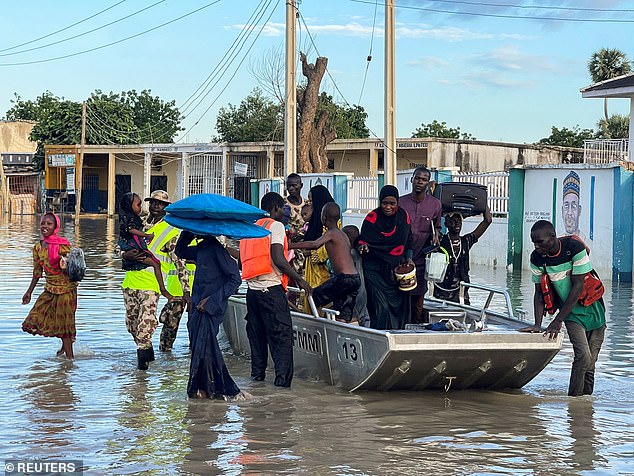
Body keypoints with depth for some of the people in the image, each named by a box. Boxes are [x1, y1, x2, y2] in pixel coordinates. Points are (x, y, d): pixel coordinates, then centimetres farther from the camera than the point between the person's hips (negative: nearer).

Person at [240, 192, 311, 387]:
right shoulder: (275, 226, -5)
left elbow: (245, 260, 17)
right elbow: (278, 259, -16)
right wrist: (299, 279, -8)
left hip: (252, 288, 7)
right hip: (271, 288, -7)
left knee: (257, 333, 15)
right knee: (282, 334, -5)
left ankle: (257, 373, 18)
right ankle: (283, 377, -10)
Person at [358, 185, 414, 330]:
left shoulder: (403, 216, 5)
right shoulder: (372, 218, -6)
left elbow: (409, 242, 15)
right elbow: (363, 240, -5)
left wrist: (409, 258, 1)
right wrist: (363, 246, -28)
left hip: (398, 269, 4)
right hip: (376, 270, -4)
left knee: (399, 306, 1)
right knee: (381, 308, -13)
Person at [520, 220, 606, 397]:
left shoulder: (575, 247, -23)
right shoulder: (537, 258, -11)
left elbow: (578, 287, -21)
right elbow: (539, 293, -2)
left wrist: (558, 321, -21)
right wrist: (537, 325, -13)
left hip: (593, 309, -1)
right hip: (572, 313, 1)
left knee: (590, 363, 1)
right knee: (583, 356, -20)